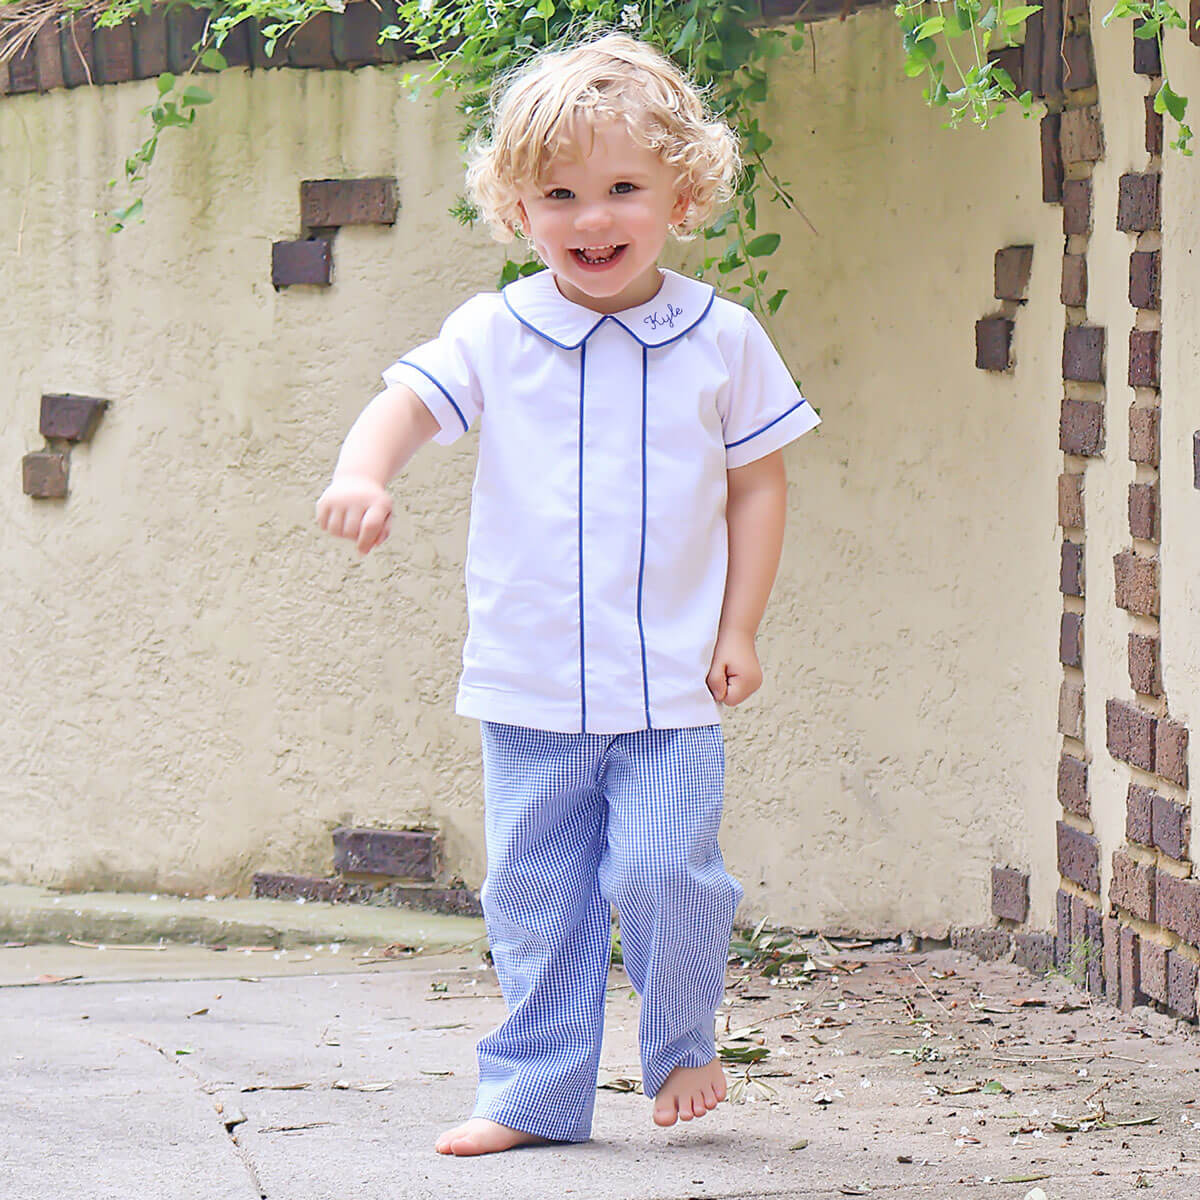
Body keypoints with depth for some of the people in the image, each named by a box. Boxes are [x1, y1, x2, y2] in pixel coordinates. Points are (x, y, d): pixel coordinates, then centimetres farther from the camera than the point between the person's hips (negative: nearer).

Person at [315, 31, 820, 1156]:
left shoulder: (722, 340, 0)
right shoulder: (495, 334, -2)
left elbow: (757, 482, 7)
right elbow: (406, 402, -12)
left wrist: (739, 630, 2)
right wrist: (362, 471, -35)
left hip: (671, 685, -1)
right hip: (528, 683, 1)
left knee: (665, 872, -9)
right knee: (533, 892, 6)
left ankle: (681, 1048, 17)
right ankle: (534, 1092, 19)